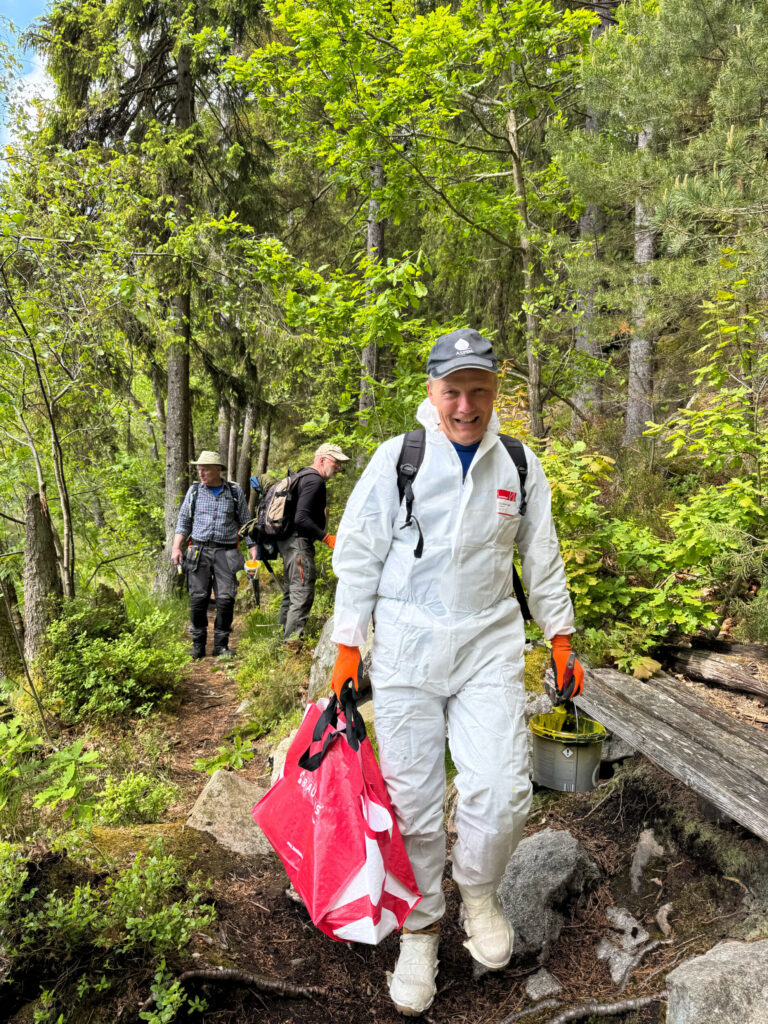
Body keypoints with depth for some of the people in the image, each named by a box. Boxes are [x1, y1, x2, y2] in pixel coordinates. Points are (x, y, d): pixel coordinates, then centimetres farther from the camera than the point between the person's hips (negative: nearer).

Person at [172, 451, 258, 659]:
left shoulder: (235, 492, 6)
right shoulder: (194, 491, 9)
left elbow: (246, 523, 12)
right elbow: (183, 521, 14)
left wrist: (253, 548, 3)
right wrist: (176, 547, 3)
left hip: (226, 552, -1)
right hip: (199, 550, 1)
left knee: (226, 599, -7)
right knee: (198, 598, -3)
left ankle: (221, 645, 5)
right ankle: (198, 644, 9)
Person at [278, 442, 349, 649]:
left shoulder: (302, 475, 18)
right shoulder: (314, 480, -14)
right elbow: (301, 518, -23)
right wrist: (327, 538, -21)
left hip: (288, 541, 11)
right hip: (299, 541, -11)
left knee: (291, 592, 15)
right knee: (302, 593, -11)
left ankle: (285, 637, 22)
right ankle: (294, 640, -11)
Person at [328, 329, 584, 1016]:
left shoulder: (519, 466, 6)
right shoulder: (396, 458, -2)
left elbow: (543, 560, 15)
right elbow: (358, 555, 1)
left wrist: (561, 639, 15)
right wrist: (348, 647, -1)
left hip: (490, 643, 2)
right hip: (406, 644, -1)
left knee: (502, 790, -10)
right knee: (413, 797, 5)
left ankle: (479, 887, 23)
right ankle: (422, 926, 29)